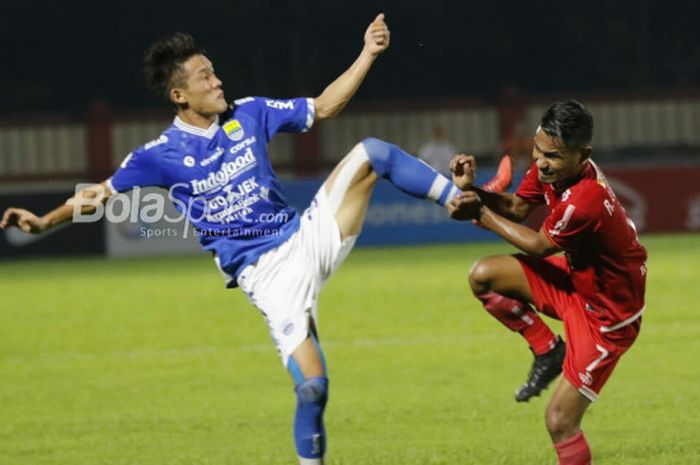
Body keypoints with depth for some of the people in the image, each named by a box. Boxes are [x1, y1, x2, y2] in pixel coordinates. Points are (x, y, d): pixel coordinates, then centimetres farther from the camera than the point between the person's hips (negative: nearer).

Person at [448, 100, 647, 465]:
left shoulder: (585, 200, -36)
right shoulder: (549, 169, -11)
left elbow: (538, 246, -19)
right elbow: (516, 208, 5)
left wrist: (481, 214, -12)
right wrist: (473, 191, -14)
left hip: (607, 314, -9)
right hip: (575, 277, 9)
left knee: (560, 422, -7)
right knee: (483, 277, 0)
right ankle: (548, 352, 13)